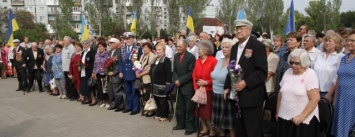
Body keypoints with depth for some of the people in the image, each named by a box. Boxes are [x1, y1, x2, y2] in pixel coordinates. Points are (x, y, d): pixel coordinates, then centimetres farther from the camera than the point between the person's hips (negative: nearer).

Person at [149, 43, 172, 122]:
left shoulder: (166, 60, -11)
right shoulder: (154, 60, 15)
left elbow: (168, 73, -17)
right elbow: (151, 72, 17)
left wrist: (167, 84, -20)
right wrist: (152, 83, 11)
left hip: (162, 85, -8)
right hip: (155, 85, 8)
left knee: (163, 101, 2)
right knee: (157, 100, 14)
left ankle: (164, 116, 13)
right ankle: (158, 114, 26)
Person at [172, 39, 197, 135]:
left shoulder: (191, 56, -13)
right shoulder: (176, 56, 9)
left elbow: (191, 73, -16)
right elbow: (174, 70, 11)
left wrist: (180, 81, -17)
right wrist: (176, 80, -7)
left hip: (188, 86, -7)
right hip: (179, 86, 7)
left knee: (189, 108, 3)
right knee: (179, 107, 15)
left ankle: (190, 127, 14)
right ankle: (180, 124, 29)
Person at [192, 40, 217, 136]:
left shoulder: (213, 61, -12)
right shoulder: (197, 61, 7)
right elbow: (194, 76, 7)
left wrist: (206, 82, -19)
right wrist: (196, 88, -4)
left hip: (209, 91, -6)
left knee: (209, 112, 0)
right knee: (201, 111, 14)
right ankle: (205, 129, 32)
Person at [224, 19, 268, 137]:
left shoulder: (258, 46, -9)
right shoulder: (235, 47, 15)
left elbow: (262, 71, -16)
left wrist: (246, 82, -23)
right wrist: (227, 87, 12)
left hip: (251, 96, -7)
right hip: (237, 96, 7)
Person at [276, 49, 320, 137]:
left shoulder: (310, 74, -9)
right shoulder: (288, 72, 7)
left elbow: (315, 98, -16)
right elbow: (281, 94, 12)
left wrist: (302, 116, -18)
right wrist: (277, 112, 12)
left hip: (304, 120, -5)